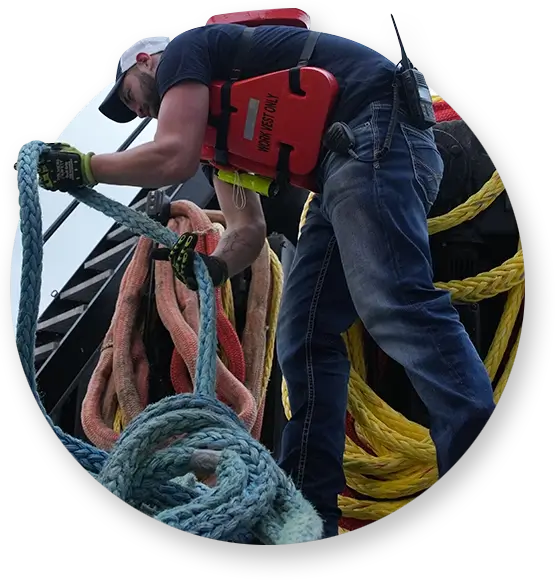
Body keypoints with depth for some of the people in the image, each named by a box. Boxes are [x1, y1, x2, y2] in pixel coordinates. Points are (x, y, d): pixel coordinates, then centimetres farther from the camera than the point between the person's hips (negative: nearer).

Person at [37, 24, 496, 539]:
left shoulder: (183, 52, 5)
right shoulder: (216, 118, 30)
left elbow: (172, 158, -12)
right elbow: (247, 230, 23)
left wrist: (83, 166, 2)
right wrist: (212, 266, 3)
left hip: (374, 134, -9)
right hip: (347, 167, 10)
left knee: (396, 307, -24)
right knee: (304, 336, 3)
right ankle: (308, 511, 4)